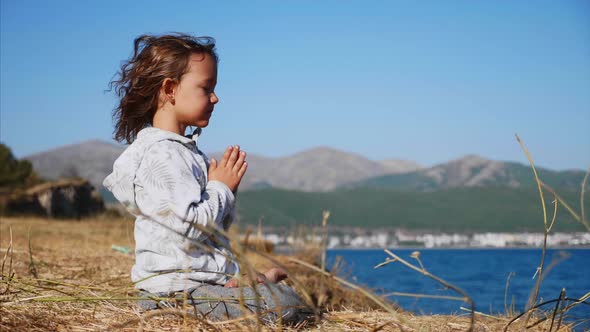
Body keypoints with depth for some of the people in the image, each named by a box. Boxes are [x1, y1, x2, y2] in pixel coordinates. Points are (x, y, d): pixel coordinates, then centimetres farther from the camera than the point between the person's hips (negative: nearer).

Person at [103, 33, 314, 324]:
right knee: (290, 307, -25)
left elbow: (217, 224, 22)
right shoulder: (160, 154, -16)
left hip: (203, 280, 11)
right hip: (176, 290, -11)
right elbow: (190, 226, -25)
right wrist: (221, 188, -9)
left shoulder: (184, 149, 18)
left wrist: (227, 191, 3)